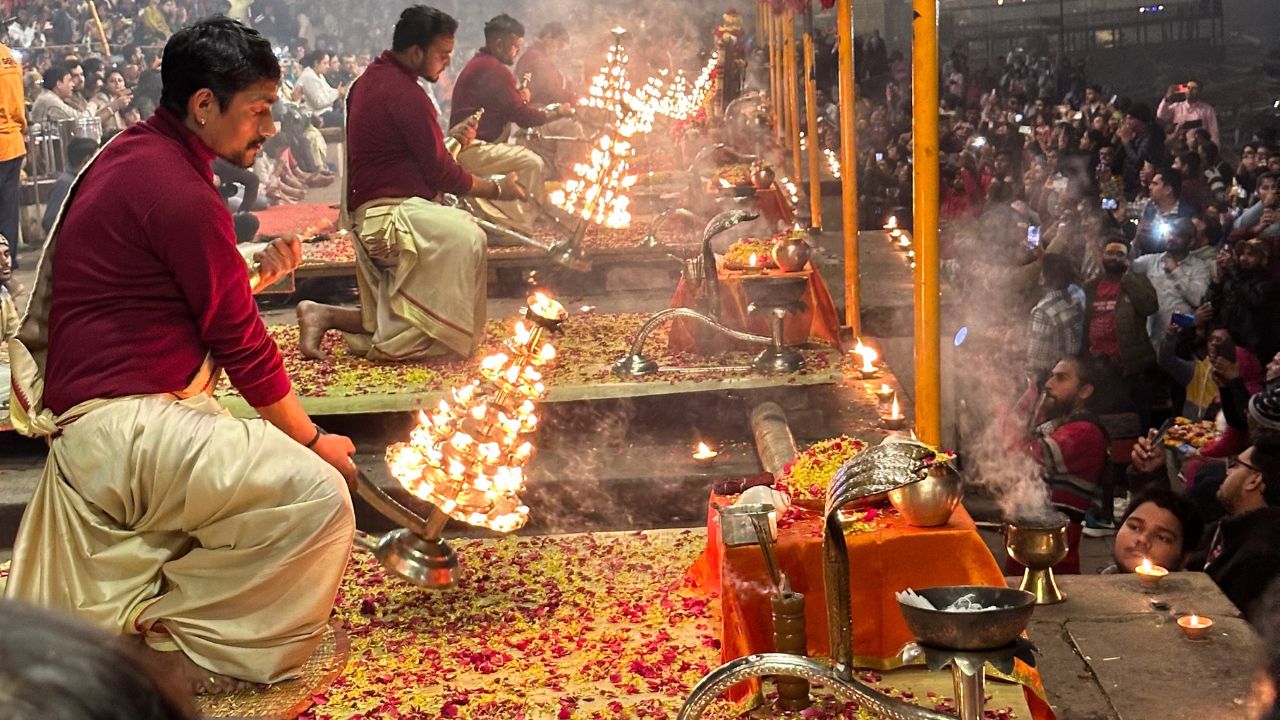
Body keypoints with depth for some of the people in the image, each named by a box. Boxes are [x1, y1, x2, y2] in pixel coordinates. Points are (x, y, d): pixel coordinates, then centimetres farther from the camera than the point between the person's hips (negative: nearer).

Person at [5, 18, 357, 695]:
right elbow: (241, 345, -13)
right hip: (125, 427, -11)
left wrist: (252, 274, 7)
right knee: (317, 497, -22)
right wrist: (312, 439, -1)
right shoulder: (182, 195, -19)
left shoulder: (128, 155, 13)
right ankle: (192, 642, -7)